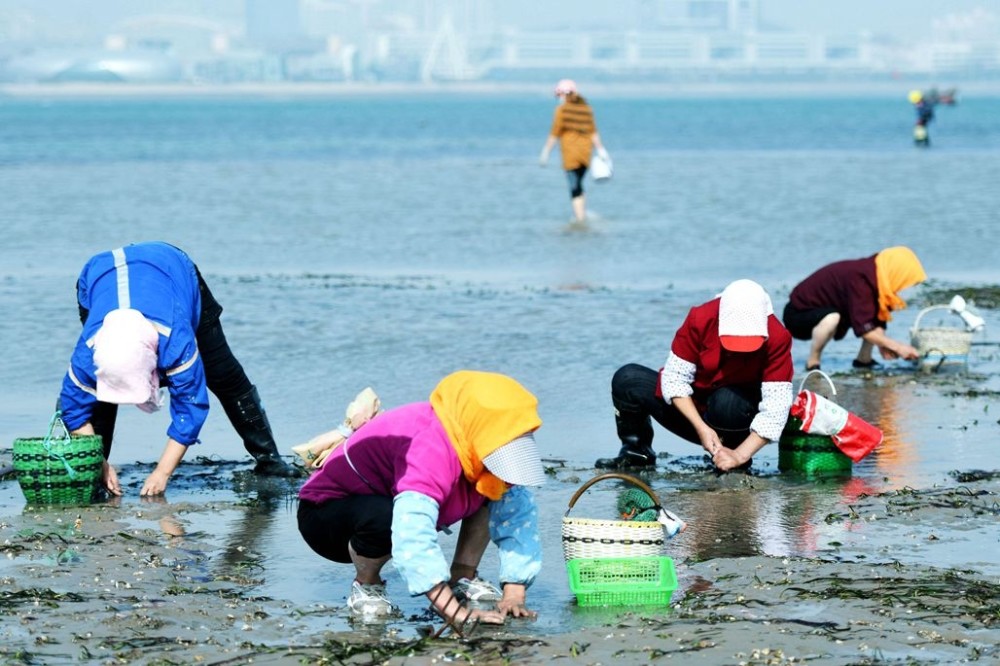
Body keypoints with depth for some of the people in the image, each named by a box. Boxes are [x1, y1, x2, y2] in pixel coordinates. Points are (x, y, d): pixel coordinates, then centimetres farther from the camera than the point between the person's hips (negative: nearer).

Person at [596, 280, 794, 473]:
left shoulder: (777, 338, -23)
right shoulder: (700, 319, -19)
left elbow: (775, 408, -26)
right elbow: (675, 377, -15)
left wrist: (740, 455, -33)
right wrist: (702, 428, -25)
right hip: (692, 410, 3)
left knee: (728, 400, -39)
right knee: (627, 379, -17)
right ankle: (636, 451, 6)